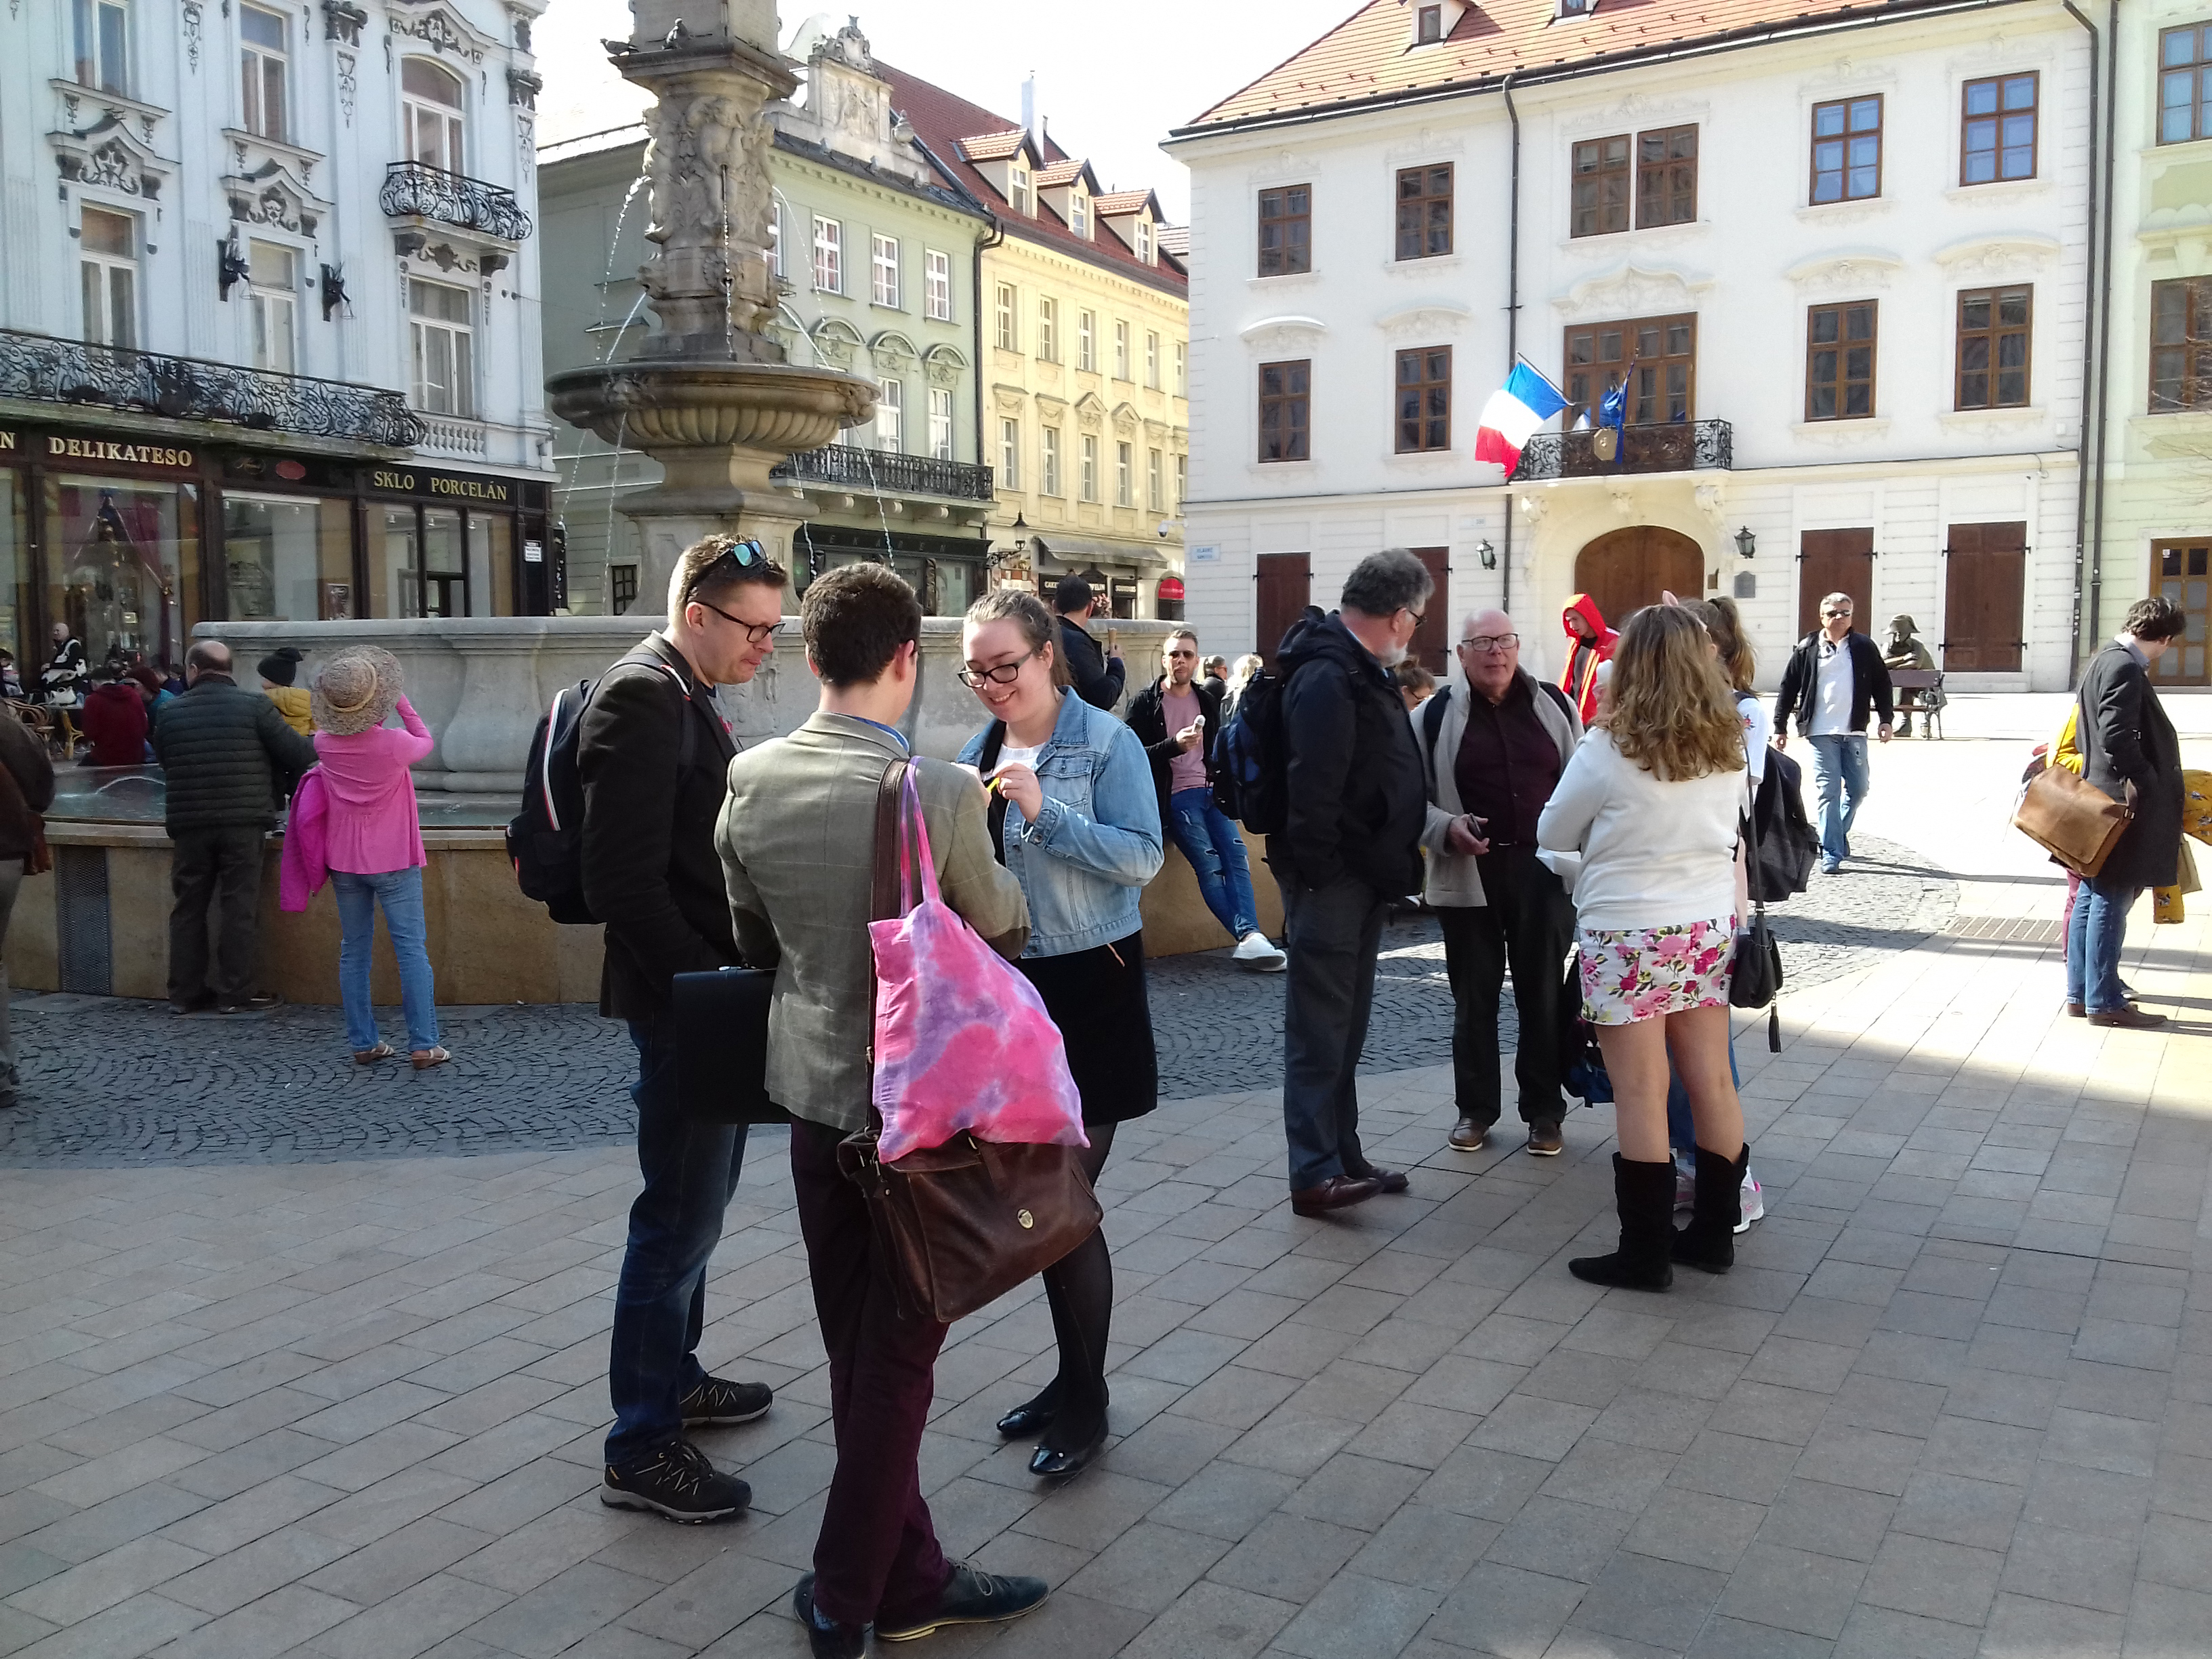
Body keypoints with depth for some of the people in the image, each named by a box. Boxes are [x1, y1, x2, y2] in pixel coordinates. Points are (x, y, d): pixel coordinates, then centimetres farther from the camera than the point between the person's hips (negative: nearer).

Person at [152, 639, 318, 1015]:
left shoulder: (169, 714, 7)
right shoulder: (253, 705, -4)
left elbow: (165, 763, 13)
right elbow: (298, 753, -7)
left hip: (189, 825, 3)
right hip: (243, 823, -3)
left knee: (189, 907, 12)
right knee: (240, 906, 1)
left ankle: (185, 992, 17)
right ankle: (235, 994, 3)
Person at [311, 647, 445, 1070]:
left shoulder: (325, 743, -5)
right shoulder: (394, 743, -17)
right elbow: (427, 742, 6)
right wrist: (401, 703, 13)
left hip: (344, 861, 4)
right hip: (393, 861, -4)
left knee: (353, 951, 10)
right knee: (411, 949, -1)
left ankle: (363, 1043, 11)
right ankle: (423, 1045, -3)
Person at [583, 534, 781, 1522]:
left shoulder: (684, 697, 13)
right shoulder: (642, 699, -18)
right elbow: (625, 882, -25)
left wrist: (731, 972, 11)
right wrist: (706, 981, -20)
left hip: (710, 995, 10)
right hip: (680, 999, -10)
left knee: (696, 1199, 21)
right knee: (680, 1216, -2)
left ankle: (673, 1375, 37)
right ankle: (643, 1448, 10)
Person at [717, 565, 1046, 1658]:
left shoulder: (750, 780, -5)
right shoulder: (939, 793, -21)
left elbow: (754, 939, 7)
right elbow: (1005, 934, -6)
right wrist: (997, 836, 12)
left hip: (813, 1088, 5)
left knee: (857, 1352, 16)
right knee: (898, 1356, 9)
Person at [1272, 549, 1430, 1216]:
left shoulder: (1364, 671, 14)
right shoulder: (1328, 677, -20)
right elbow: (1313, 788, -26)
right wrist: (1319, 878, -24)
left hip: (1364, 878, 11)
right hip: (1331, 882, -10)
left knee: (1346, 1028, 16)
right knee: (1319, 1030, -4)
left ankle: (1344, 1158, 26)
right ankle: (1315, 1175, 1)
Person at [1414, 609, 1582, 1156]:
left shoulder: (1553, 705, 6)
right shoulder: (1436, 715, -1)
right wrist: (1446, 829, -16)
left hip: (1544, 871, 1)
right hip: (1470, 875, -1)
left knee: (1543, 995, 8)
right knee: (1474, 998, 8)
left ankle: (1544, 1111, 21)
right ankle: (1475, 1109, 22)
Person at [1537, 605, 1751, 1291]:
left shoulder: (1608, 751, -14)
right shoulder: (1728, 748, 2)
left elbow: (1552, 835, -2)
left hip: (1628, 937, -6)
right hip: (1709, 928, 6)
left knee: (1640, 1094, 0)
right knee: (1711, 1083, 12)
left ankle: (1646, 1252, 7)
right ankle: (1714, 1232, 23)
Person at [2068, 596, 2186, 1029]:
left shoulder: (2105, 660, 13)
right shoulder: (2125, 667, -17)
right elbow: (2116, 735, -26)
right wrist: (2144, 783, -16)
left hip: (2101, 799, 10)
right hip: (2121, 803, -10)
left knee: (2091, 899, 13)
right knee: (2110, 901, -4)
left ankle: (2081, 992, 19)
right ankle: (2104, 1001, 2)